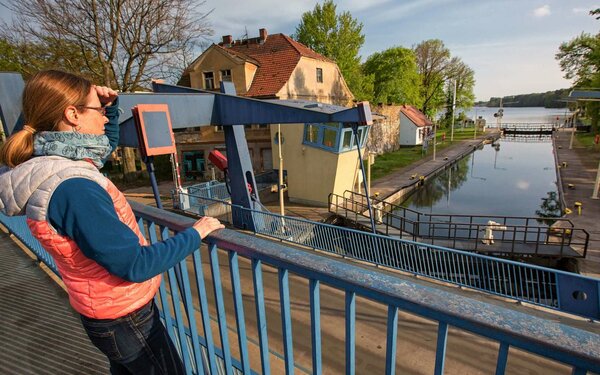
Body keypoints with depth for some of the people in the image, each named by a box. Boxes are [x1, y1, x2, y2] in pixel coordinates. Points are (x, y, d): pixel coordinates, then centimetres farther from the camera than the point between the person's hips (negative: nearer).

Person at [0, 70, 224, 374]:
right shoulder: (72, 189, -32)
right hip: (124, 318, -9)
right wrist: (195, 234, -21)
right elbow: (135, 265, -29)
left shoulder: (51, 164, -2)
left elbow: (107, 143, 18)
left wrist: (110, 106, 2)